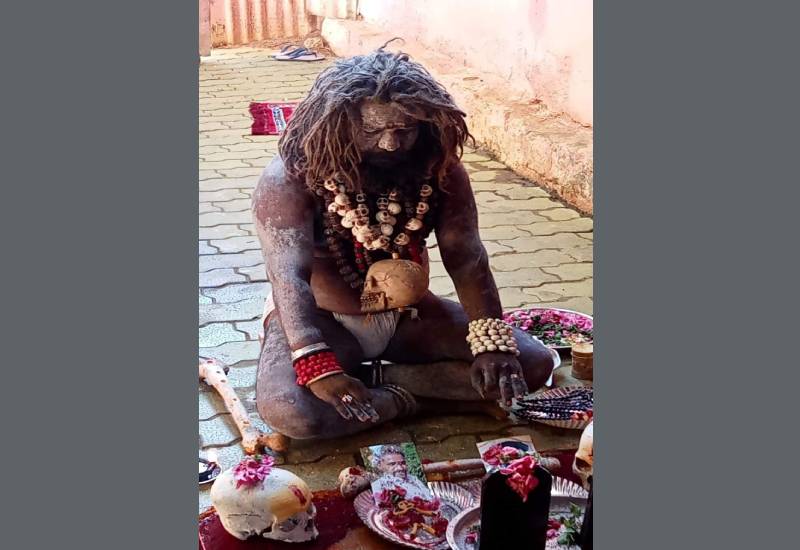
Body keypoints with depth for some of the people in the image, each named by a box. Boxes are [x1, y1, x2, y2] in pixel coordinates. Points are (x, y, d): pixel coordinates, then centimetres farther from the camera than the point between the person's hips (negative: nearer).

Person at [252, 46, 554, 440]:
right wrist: (318, 368, -44)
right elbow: (289, 274, -30)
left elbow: (467, 260, -14)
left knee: (532, 363, -11)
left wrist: (493, 344, -28)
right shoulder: (290, 178, -21)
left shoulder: (440, 171, -10)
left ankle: (375, 379, -12)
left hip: (406, 314, 4)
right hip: (321, 318, -4)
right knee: (287, 411, -35)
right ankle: (409, 399, -12)